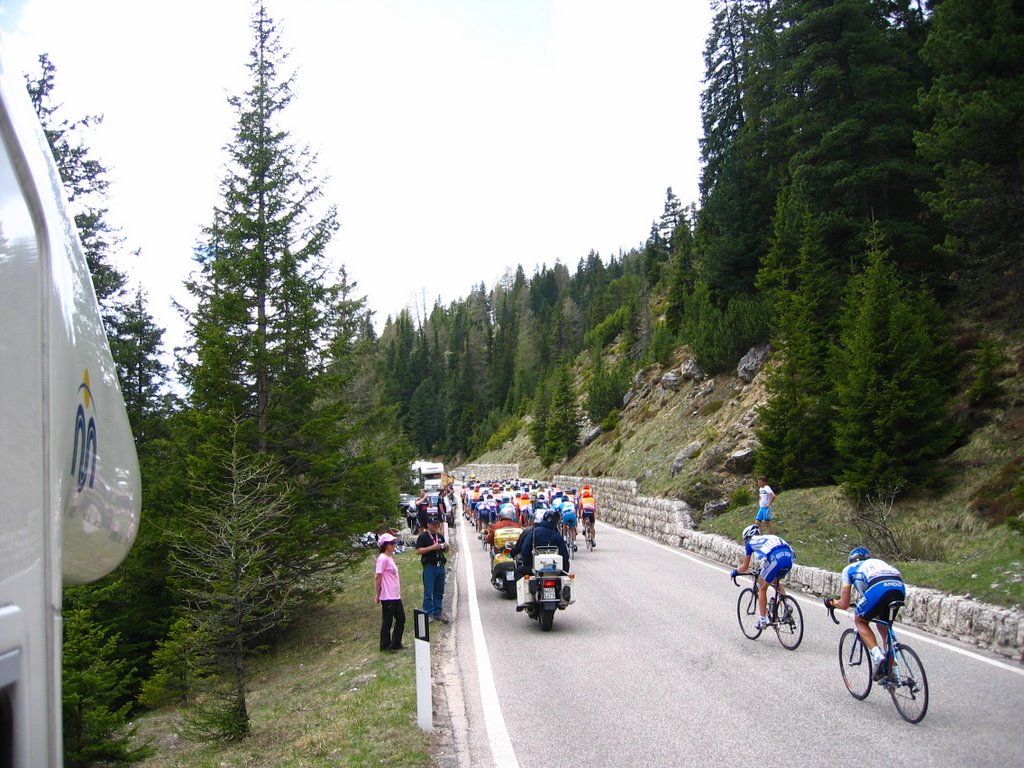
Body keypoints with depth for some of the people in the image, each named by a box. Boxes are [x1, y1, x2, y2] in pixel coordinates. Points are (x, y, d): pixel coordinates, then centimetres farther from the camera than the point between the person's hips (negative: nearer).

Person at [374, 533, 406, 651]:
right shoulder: (383, 558, -16)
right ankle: (386, 646, 14)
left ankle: (396, 644, 24)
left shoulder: (390, 557, 12)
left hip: (395, 596, 9)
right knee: (387, 621, 3)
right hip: (387, 597, -9)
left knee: (401, 618, 14)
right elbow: (377, 577, -17)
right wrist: (378, 594, -11)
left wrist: (399, 591, 15)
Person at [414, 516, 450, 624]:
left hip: (440, 566, 6)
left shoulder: (440, 536, 16)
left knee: (439, 592, 10)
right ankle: (428, 614, 3)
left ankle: (437, 613, 18)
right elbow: (418, 551, -14)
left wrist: (446, 546, -1)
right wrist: (432, 547, -21)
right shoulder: (423, 536, -4)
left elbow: (445, 550, 23)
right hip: (429, 567, -6)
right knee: (428, 592, -3)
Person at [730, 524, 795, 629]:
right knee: (776, 581, 34)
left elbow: (745, 567, 24)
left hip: (775, 559, -6)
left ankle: (762, 621, 16)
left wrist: (735, 572, 43)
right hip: (789, 558, 6)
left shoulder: (750, 543, 21)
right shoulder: (768, 538, 38)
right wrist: (762, 571, 66)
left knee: (762, 589, 15)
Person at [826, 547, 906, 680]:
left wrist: (832, 602, 48)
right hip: (900, 587, 5)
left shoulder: (849, 569, 29)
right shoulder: (878, 562, 41)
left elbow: (844, 605, 28)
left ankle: (877, 655, -2)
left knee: (860, 621, 20)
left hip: (879, 588, -4)